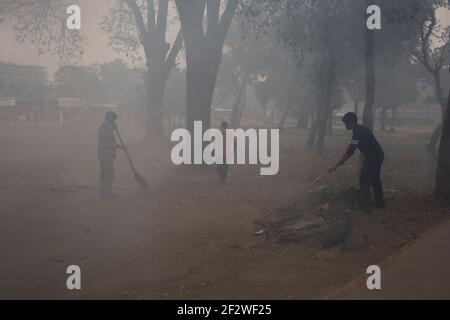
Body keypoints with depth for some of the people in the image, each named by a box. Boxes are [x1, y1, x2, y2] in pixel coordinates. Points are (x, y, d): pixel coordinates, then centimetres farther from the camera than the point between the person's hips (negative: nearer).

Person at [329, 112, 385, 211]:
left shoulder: (358, 133, -24)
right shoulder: (361, 129, 7)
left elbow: (350, 151, -29)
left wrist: (337, 165, -28)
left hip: (372, 158, -10)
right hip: (378, 156, 10)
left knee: (364, 181, -5)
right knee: (375, 179, 21)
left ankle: (364, 206, -5)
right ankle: (379, 202, 32)